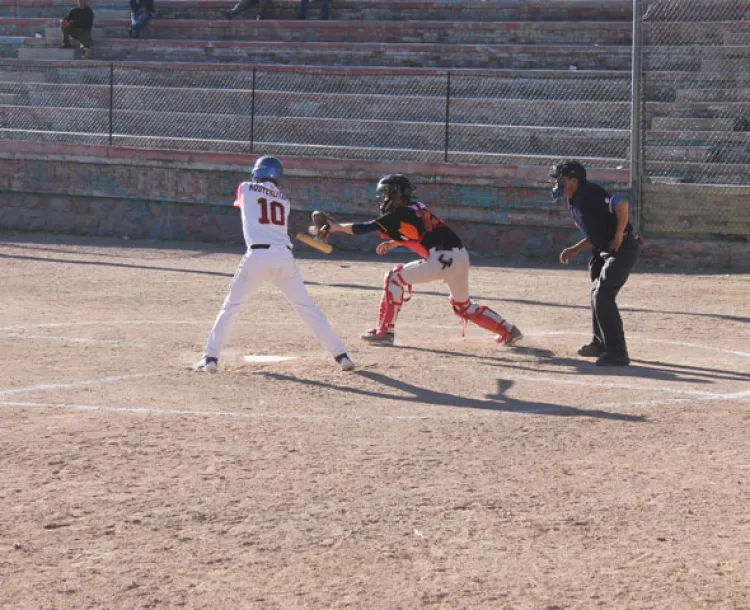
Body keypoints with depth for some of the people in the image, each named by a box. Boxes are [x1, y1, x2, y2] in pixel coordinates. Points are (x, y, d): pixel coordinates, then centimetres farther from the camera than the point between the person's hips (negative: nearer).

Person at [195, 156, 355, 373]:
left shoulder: (246, 189, 11)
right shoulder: (284, 201, 18)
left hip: (258, 255, -3)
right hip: (284, 256, 3)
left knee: (231, 306, 9)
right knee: (307, 307, 9)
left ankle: (211, 357, 3)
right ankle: (341, 355, 6)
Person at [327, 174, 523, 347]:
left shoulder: (399, 215, -4)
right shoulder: (418, 208, 20)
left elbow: (364, 228, -6)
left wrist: (336, 227, 3)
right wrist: (394, 242, 26)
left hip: (442, 260, -8)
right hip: (461, 257, 8)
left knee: (395, 278, 2)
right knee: (463, 305, 27)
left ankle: (384, 331, 0)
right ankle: (509, 331, 26)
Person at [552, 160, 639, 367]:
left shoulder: (589, 194, -18)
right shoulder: (575, 202, 13)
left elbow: (621, 205, -28)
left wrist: (618, 237, -24)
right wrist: (575, 250, 11)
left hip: (622, 249, -11)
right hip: (605, 252, 11)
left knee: (603, 296, -16)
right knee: (598, 294, 20)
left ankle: (617, 352, -16)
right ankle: (600, 343, 37)